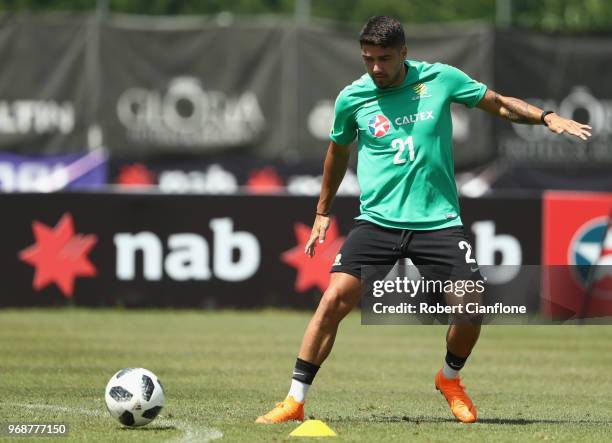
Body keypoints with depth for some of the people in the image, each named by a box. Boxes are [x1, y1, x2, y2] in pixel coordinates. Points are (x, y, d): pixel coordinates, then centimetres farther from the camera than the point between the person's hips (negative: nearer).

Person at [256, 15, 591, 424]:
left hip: (438, 220, 0)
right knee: (334, 299, -17)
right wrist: (323, 213, 26)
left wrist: (546, 117, -3)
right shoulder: (352, 99, 2)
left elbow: (499, 103, 13)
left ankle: (450, 379, 22)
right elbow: (338, 152, 20)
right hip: (378, 220, 0)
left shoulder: (441, 79, 0)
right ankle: (295, 402, -10)